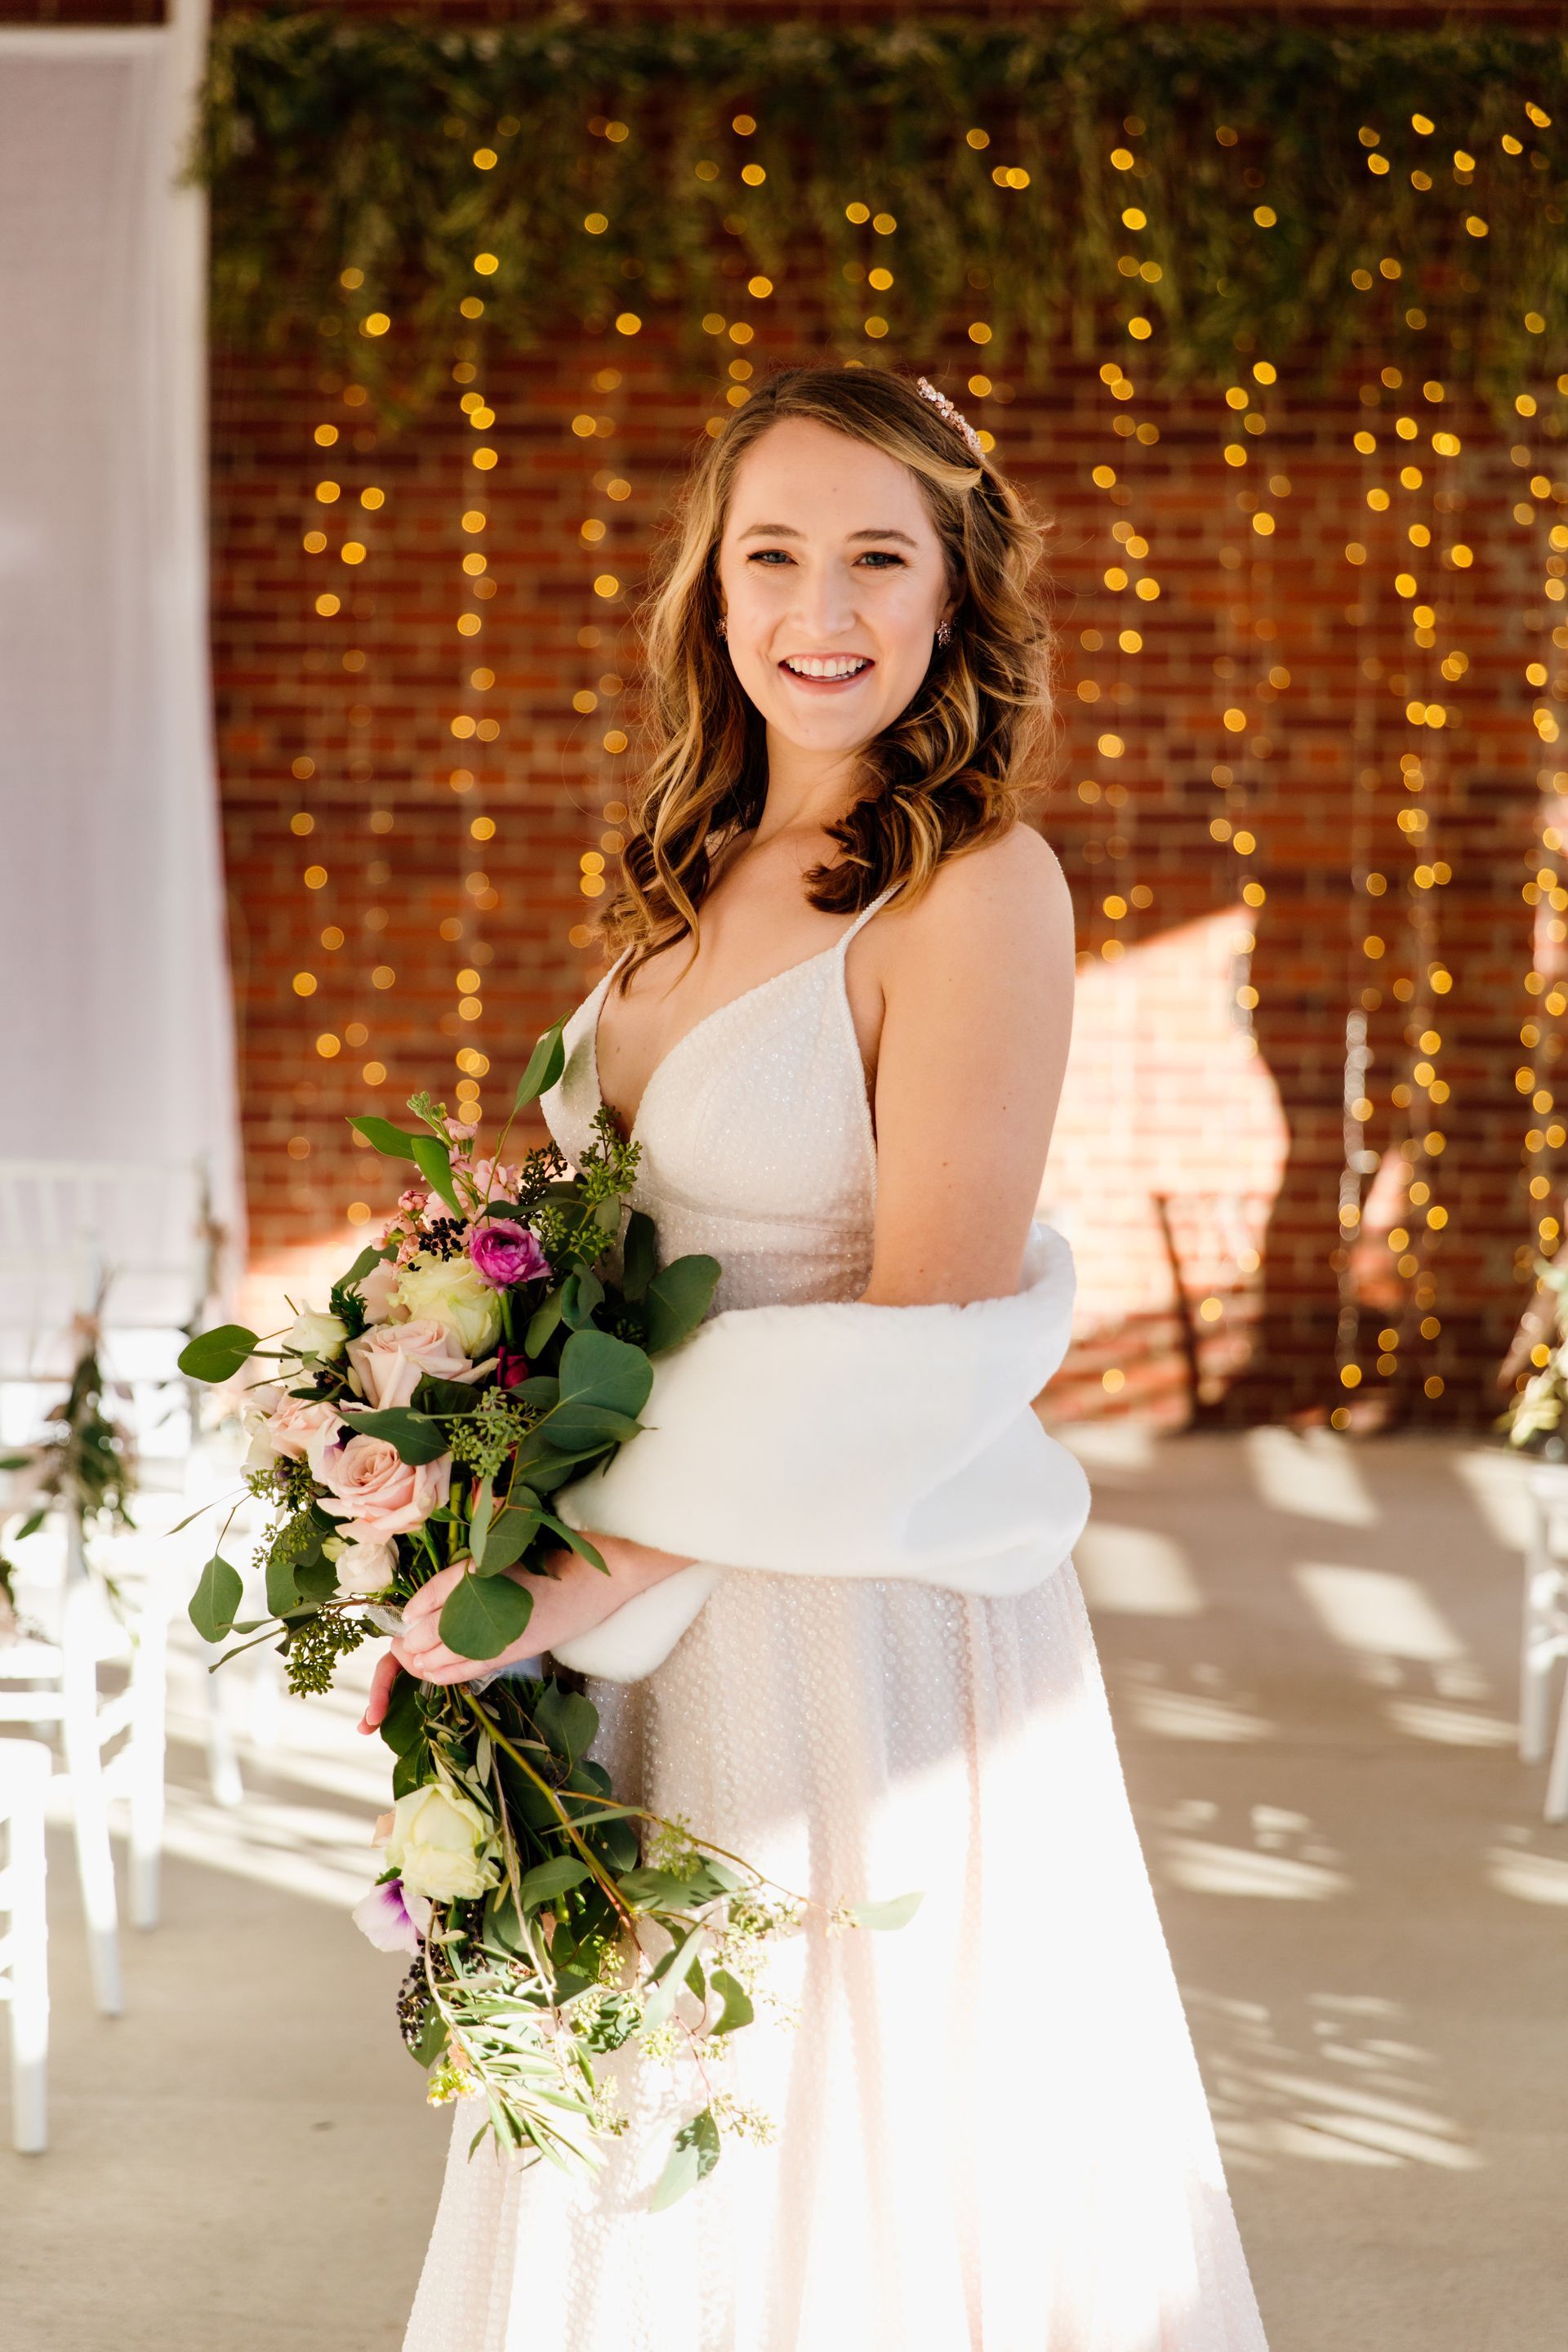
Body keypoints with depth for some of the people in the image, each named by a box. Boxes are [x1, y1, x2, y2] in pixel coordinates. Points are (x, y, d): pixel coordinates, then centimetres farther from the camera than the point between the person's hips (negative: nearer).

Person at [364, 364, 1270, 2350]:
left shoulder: (976, 887, -12)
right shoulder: (695, 883, 10)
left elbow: (925, 1341, -19)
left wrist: (587, 1579, -19)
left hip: (868, 1619, -7)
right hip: (657, 1619, 7)